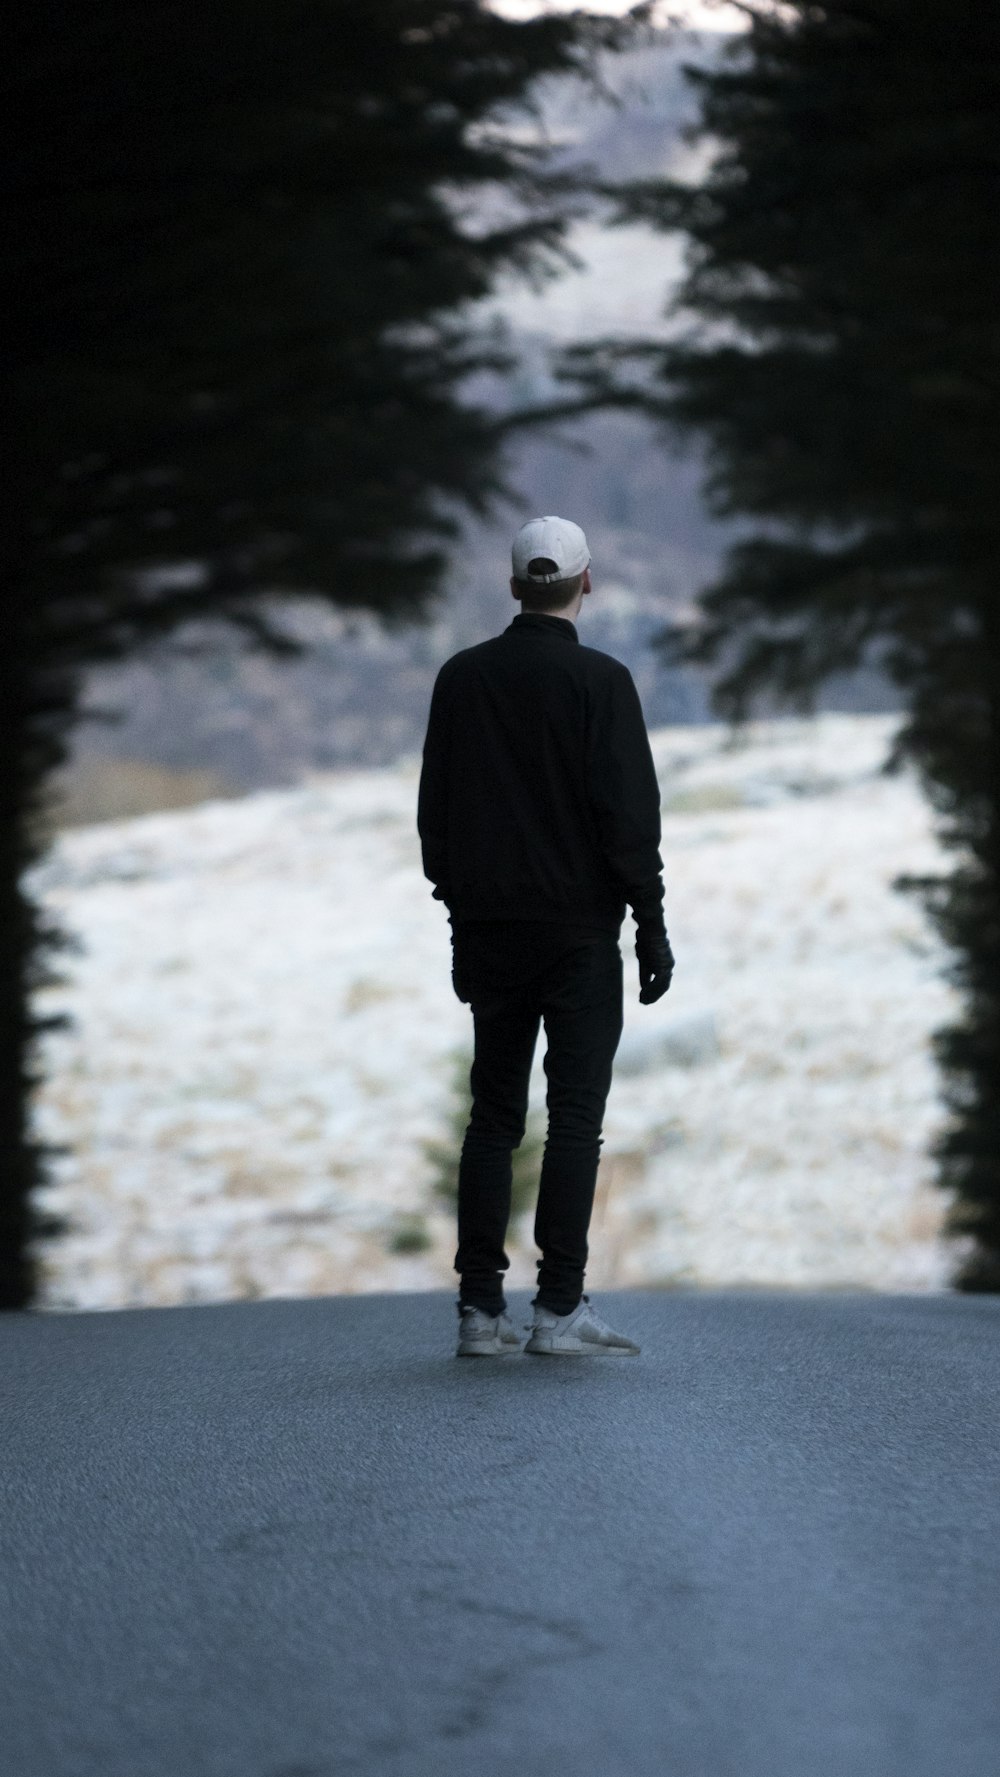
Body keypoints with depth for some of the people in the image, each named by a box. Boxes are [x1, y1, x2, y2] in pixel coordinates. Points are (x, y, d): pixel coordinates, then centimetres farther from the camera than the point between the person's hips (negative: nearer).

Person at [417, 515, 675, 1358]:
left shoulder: (461, 677, 7)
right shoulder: (599, 680, -8)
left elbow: (434, 810, 11)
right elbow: (630, 813, -12)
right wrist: (652, 927, -6)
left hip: (487, 928, 4)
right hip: (579, 928, -4)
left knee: (493, 1114, 9)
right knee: (575, 1116, -2)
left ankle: (480, 1307, 6)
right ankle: (559, 1308, -5)